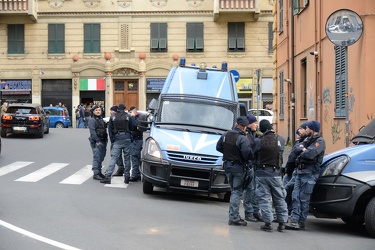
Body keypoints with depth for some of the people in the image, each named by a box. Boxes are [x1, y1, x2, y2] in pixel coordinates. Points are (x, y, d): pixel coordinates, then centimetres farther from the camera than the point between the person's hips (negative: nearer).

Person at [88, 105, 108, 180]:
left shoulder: (101, 119, 19)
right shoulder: (92, 120, -7)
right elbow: (92, 131, -16)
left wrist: (106, 140, 15)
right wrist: (97, 141, -21)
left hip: (103, 141, 8)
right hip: (96, 142, -8)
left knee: (101, 157, 12)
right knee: (97, 157, -11)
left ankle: (99, 172, 22)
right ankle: (96, 174, -12)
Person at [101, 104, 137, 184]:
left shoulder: (112, 117, 3)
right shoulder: (128, 117, -1)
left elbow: (110, 129, 4)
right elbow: (132, 127, 0)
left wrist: (112, 139, 11)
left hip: (117, 139, 1)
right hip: (127, 139, -1)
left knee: (113, 158, -2)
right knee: (127, 158, 7)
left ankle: (108, 176, -12)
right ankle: (126, 177, 10)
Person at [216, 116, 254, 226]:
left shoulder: (225, 135, 2)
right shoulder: (243, 139, -20)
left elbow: (218, 148, 14)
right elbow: (248, 154, -25)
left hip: (227, 165, 7)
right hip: (239, 167, -7)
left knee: (234, 190, 19)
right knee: (237, 191, -1)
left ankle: (234, 216, 23)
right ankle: (233, 217, -3)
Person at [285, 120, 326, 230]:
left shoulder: (319, 141, -7)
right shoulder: (307, 139, 20)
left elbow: (310, 155, -21)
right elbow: (297, 150, 12)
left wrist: (302, 151, -3)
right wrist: (304, 150, -6)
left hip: (309, 173, -8)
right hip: (300, 171, 8)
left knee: (304, 198, -5)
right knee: (296, 196, 1)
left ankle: (300, 222, -1)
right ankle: (295, 219, 0)